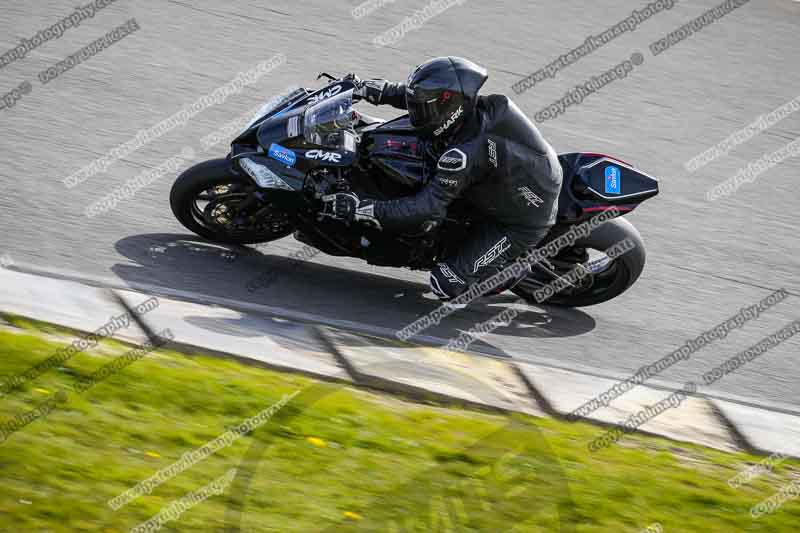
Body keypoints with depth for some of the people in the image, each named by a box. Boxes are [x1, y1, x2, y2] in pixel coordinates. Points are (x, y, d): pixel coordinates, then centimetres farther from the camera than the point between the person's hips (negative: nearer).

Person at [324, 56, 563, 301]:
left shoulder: (463, 156, -32)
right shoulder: (481, 107, -10)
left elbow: (427, 211, -29)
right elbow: (425, 95, 8)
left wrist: (361, 209, -29)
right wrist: (370, 89, 5)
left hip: (522, 225, -8)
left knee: (445, 284, -7)